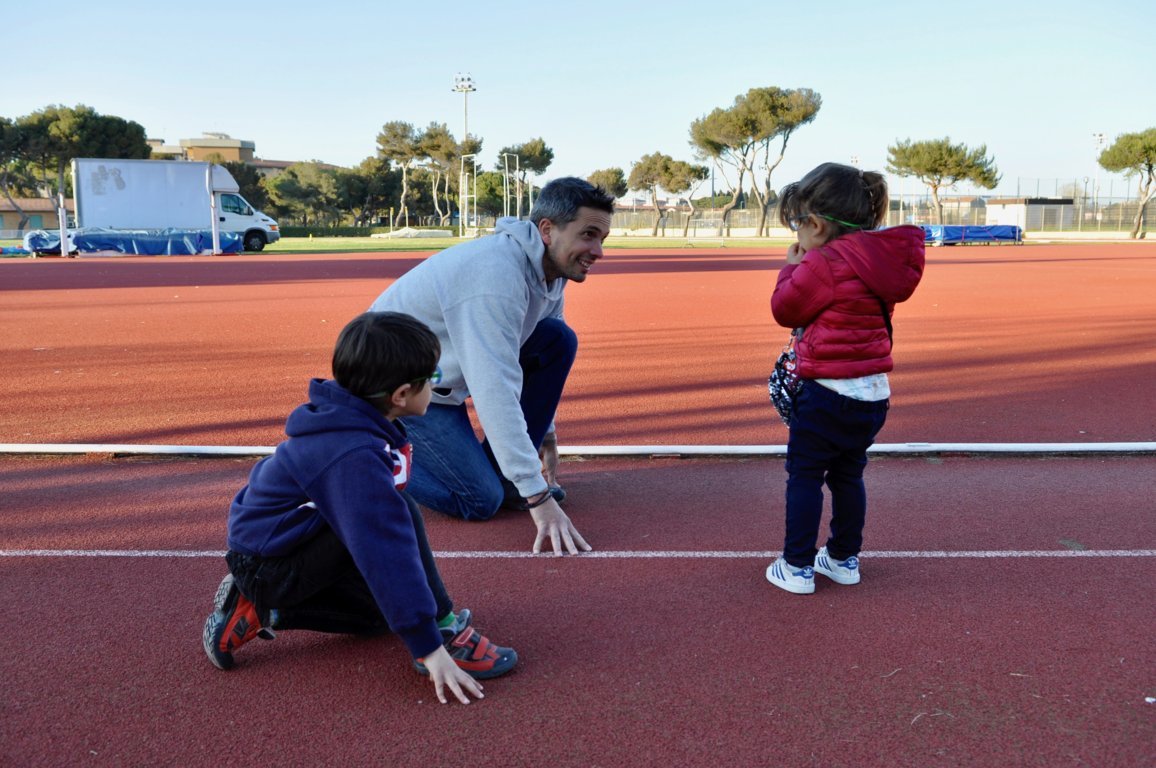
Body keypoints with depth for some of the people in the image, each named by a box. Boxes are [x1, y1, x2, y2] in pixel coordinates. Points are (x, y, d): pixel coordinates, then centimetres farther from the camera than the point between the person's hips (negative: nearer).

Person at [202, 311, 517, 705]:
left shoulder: (348, 420, -3)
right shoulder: (353, 457, -32)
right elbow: (386, 553, -34)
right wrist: (429, 646, -32)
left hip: (279, 546, 10)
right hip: (270, 566, -10)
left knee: (380, 614, 17)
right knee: (398, 513, -26)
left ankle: (260, 610, 15)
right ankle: (445, 632, -15)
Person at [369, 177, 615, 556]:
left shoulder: (550, 268, -4)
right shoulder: (496, 276, -33)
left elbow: (543, 356, 11)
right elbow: (497, 394, -38)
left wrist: (545, 434, 14)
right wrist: (538, 499, -37)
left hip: (444, 364, 9)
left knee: (560, 341, -7)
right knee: (480, 501, -14)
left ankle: (499, 472, 2)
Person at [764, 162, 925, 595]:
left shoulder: (823, 264, -18)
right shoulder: (876, 261, 9)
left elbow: (785, 309, -6)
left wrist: (791, 268, 6)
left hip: (829, 394, -8)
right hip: (874, 392, 9)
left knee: (804, 477, 4)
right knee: (848, 476, 19)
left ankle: (798, 567, 9)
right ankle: (844, 558, 31)